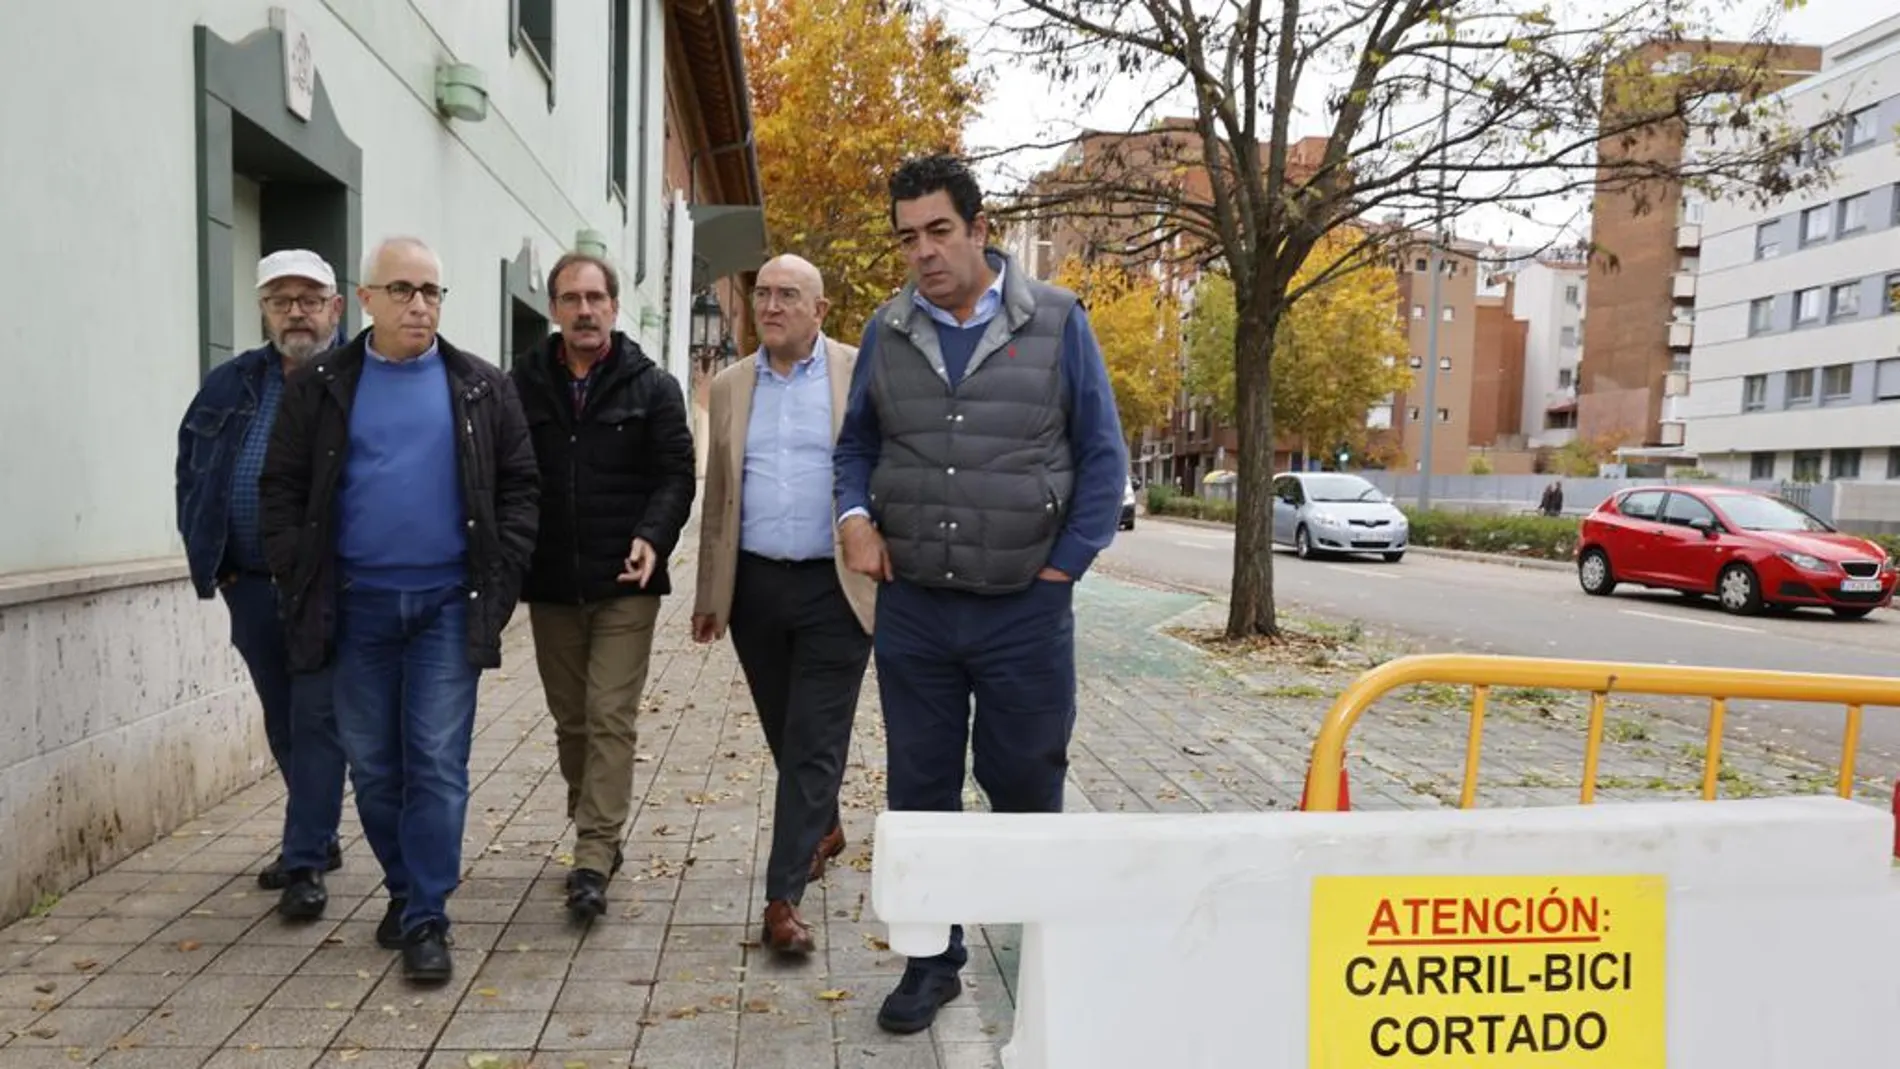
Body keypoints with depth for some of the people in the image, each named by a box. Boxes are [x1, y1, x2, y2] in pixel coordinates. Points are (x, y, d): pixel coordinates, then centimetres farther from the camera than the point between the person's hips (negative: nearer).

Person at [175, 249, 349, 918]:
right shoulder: (229, 386, 11)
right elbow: (192, 473, 17)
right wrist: (209, 560, 9)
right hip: (250, 587, 6)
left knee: (317, 722, -2)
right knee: (284, 724, 16)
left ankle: (305, 864, 5)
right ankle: (318, 838, 31)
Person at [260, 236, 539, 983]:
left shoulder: (482, 388, 3)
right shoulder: (320, 387, 4)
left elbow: (518, 487, 3)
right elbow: (282, 489, 6)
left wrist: (499, 580, -5)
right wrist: (299, 582, -2)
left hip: (448, 601, -1)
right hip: (356, 603, 2)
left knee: (437, 765, -1)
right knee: (373, 765, 11)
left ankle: (427, 920, 8)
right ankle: (403, 889, 30)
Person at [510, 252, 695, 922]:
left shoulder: (652, 387, 2)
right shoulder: (523, 386, 7)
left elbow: (676, 474, -2)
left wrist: (652, 537, -19)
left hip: (625, 583, -3)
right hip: (550, 584, 3)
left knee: (611, 718, -6)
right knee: (571, 721, 13)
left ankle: (592, 860, -2)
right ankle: (598, 833, 30)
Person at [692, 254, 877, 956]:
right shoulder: (729, 387, 10)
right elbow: (717, 496, 13)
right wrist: (708, 593, 12)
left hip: (836, 589, -4)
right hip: (754, 587, 4)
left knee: (815, 744, -3)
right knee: (787, 736, 17)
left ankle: (783, 897, 4)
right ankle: (824, 828, 41)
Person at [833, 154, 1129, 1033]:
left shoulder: (1056, 322, -2)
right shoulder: (887, 332, 6)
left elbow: (1101, 455, 0)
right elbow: (857, 443, 15)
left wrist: (1066, 566, -6)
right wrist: (855, 517, -4)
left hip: (1025, 608, -2)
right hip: (912, 606, 3)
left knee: (1026, 787, 10)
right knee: (920, 791, 11)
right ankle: (932, 960, 29)